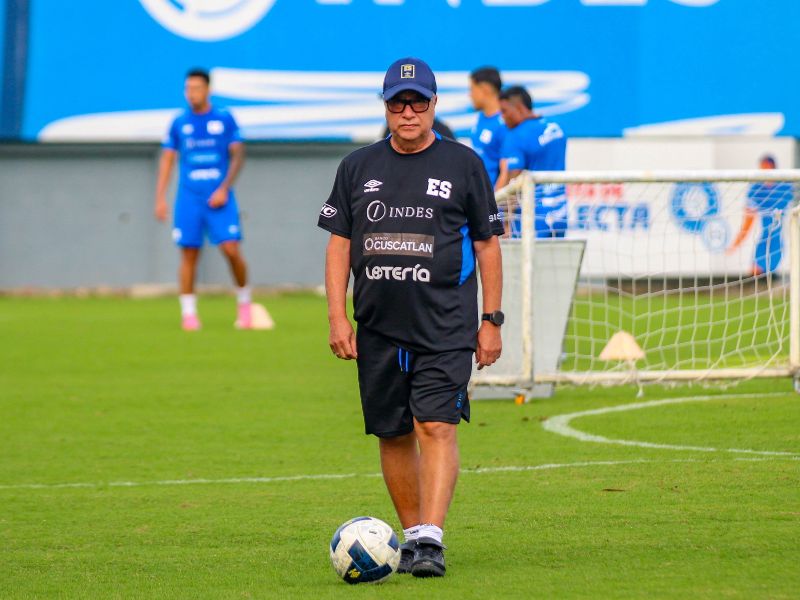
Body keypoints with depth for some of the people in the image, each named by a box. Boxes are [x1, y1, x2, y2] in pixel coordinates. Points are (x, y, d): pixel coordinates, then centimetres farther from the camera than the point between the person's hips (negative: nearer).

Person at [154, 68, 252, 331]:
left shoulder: (224, 119, 3)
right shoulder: (179, 123, 8)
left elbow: (237, 155, 1)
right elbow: (167, 159, 11)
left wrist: (224, 188, -11)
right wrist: (160, 198, 3)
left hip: (219, 197, -2)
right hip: (189, 197, 2)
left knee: (231, 249, -11)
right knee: (189, 254, -3)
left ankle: (244, 304, 9)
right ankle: (188, 313, 4)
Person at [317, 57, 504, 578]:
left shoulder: (463, 164, 4)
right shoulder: (359, 167, 11)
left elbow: (487, 244, 6)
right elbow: (339, 243, 12)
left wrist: (492, 320, 2)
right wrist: (337, 316, 2)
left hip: (445, 326, -4)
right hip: (378, 329, 4)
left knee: (437, 427, -15)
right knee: (392, 435, 7)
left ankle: (431, 538, -22)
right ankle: (412, 534, 19)